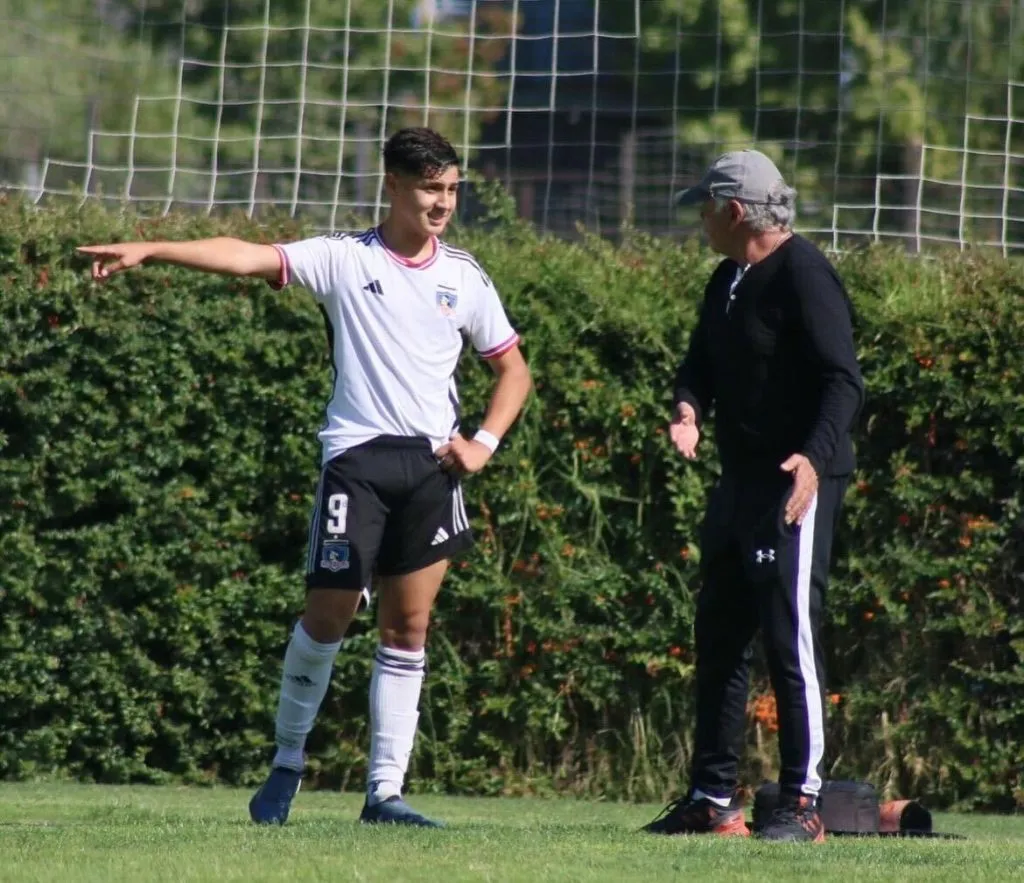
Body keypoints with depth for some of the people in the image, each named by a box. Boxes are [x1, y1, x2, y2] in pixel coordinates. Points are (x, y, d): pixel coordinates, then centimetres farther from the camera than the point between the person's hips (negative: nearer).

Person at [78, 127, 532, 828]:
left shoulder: (464, 276, 9)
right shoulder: (346, 259, 0)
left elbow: (513, 368, 19)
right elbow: (248, 257, -12)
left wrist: (486, 444, 3)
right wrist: (148, 251, -23)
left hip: (432, 461, 3)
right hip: (356, 455, -3)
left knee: (408, 628, 1)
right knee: (328, 614, -2)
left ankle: (385, 791, 4)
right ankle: (288, 761, 18)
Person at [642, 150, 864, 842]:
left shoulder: (804, 276, -13)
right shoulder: (729, 281, 16)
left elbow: (844, 381, -19)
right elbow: (702, 362, 17)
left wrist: (815, 456, -34)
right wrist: (689, 411, -6)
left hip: (799, 483, -10)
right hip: (741, 479, 10)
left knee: (791, 639, -10)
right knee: (719, 640, 12)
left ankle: (803, 804, -8)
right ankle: (714, 799, 20)